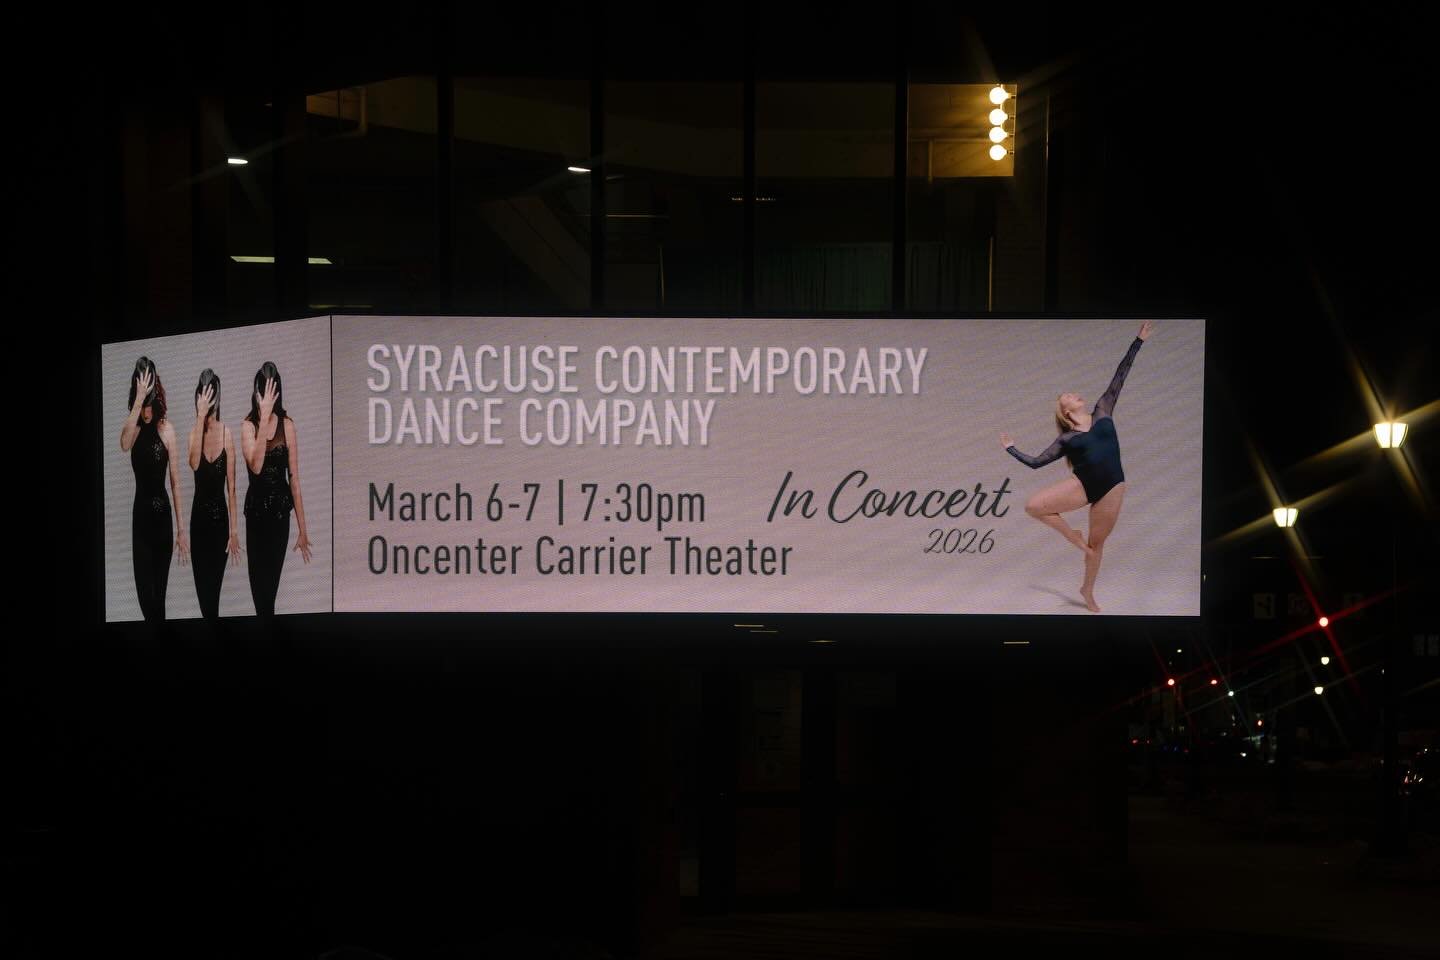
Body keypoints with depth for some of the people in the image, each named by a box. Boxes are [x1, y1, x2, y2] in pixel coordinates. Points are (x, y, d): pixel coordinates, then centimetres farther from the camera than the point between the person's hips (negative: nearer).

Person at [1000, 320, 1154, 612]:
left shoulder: (1102, 412, 10)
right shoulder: (1066, 440, 6)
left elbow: (1119, 377, 8)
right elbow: (1036, 462, 11)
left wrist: (1139, 341, 9)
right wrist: (1010, 449, 13)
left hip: (1111, 487, 0)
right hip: (1082, 485, 0)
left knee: (1097, 542, 10)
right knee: (1033, 506, -17)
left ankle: (1087, 591, 29)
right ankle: (1071, 534, 4)